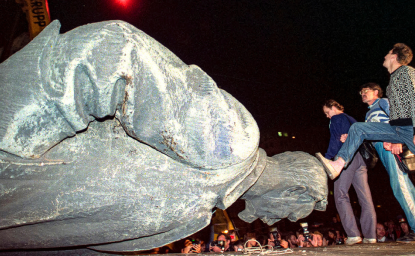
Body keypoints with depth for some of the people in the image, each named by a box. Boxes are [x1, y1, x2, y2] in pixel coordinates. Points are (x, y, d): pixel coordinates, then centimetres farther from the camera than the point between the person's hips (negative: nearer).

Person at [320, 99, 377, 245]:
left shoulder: (336, 119, 4)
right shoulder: (352, 120, 27)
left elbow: (335, 141, -7)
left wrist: (327, 158, -5)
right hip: (360, 158, 8)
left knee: (341, 195, -7)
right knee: (365, 196, 3)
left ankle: (353, 234, -16)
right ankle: (370, 235, 2)